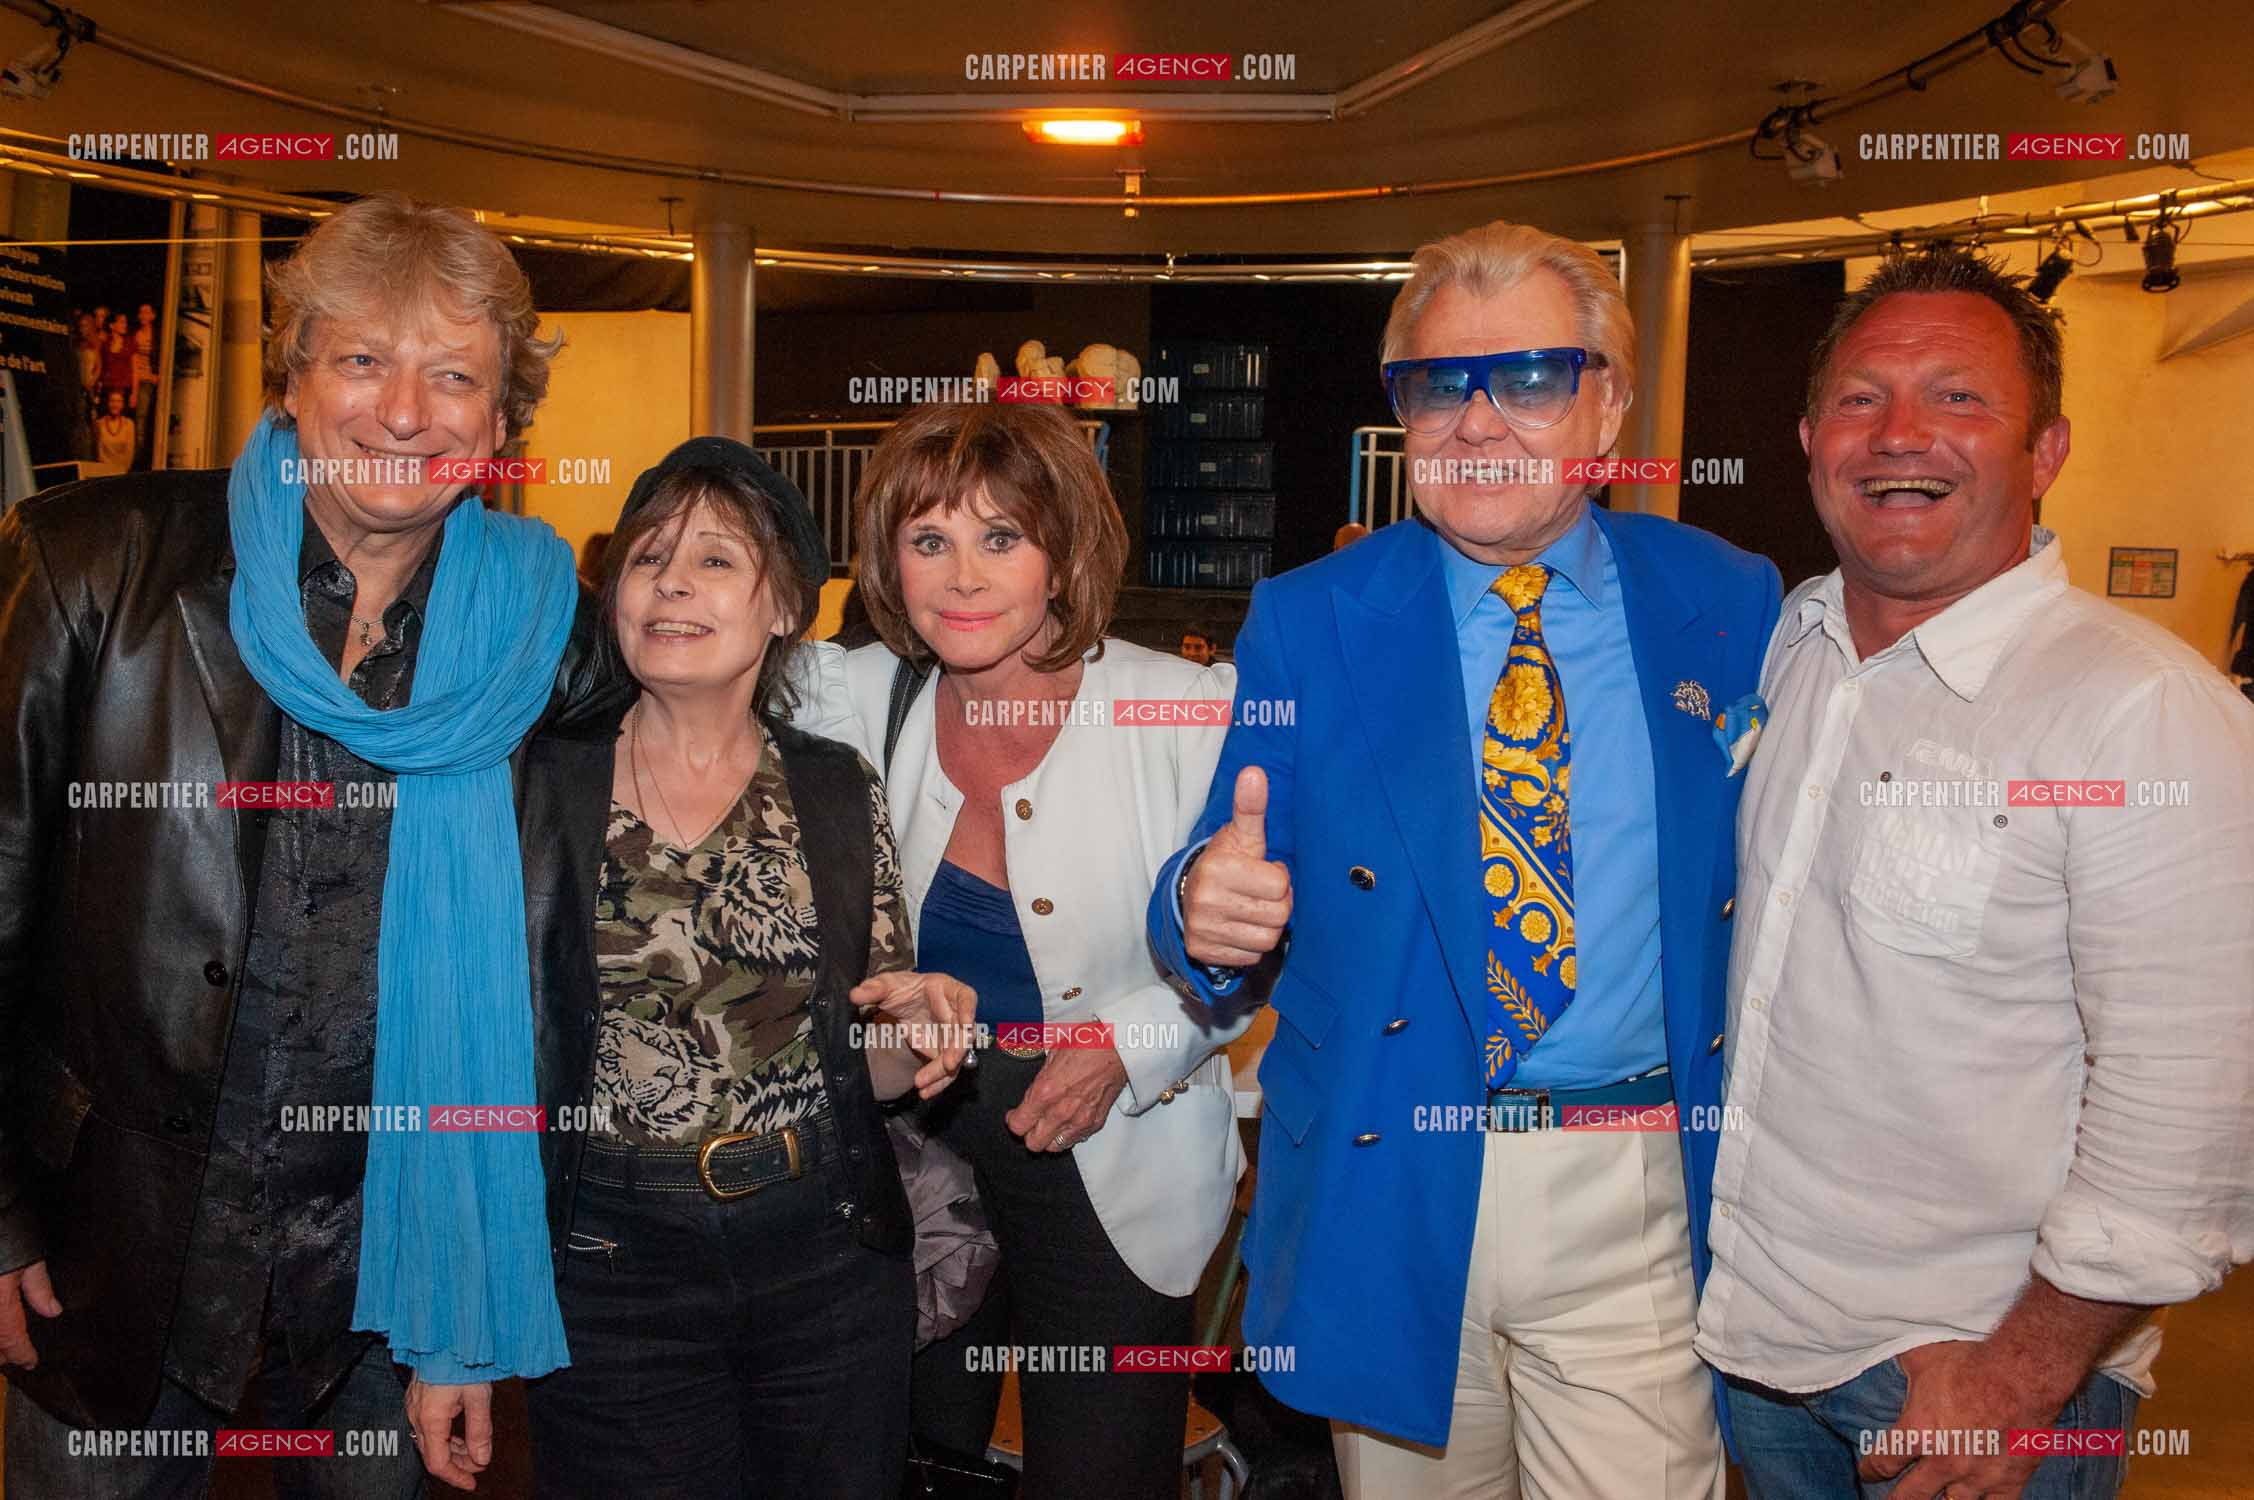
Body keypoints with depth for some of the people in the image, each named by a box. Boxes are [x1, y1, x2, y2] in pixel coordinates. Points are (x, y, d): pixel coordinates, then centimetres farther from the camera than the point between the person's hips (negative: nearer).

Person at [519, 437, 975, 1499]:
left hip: (829, 1258, 2)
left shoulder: (840, 793, 2)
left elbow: (875, 1062, 9)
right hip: (611, 1262, -1)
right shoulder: (541, 783, -2)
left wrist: (923, 1031, -13)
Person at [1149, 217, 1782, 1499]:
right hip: (1386, 1193, 1)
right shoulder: (1306, 622, -1)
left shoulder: (1730, 604, 1)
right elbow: (1239, 898, -3)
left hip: (1641, 1199, 0)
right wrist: (1208, 909, -26)